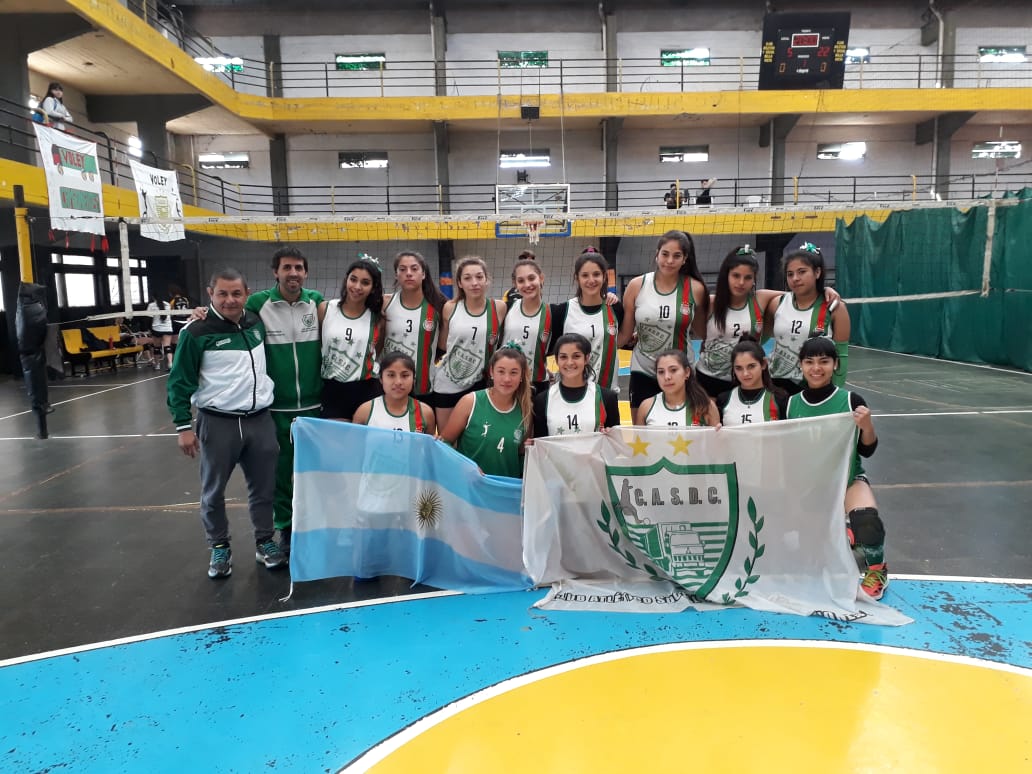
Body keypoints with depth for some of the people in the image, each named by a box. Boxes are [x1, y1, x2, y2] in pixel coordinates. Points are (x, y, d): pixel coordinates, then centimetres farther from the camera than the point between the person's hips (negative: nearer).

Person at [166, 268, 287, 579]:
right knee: (214, 490, 10)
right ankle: (219, 548, 27)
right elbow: (180, 381, -7)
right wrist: (183, 425, -9)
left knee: (263, 487, 12)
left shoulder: (256, 323, 5)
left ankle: (265, 542, 28)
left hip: (260, 420, 4)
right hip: (218, 423, -4)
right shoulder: (197, 333, -10)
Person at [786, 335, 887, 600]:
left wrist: (867, 425, -23)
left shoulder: (851, 400, -9)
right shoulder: (791, 404, -2)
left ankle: (877, 572, -1)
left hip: (848, 479, -3)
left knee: (866, 521, -33)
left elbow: (867, 451, -5)